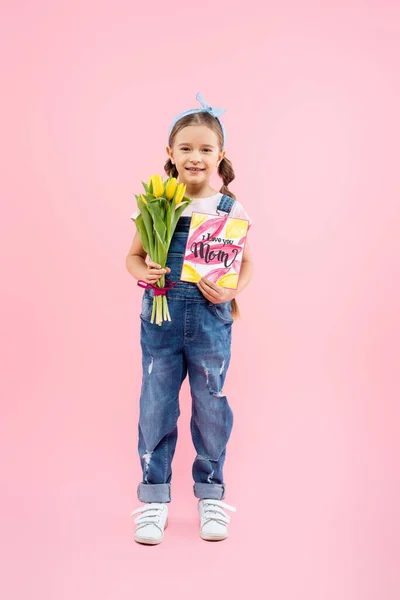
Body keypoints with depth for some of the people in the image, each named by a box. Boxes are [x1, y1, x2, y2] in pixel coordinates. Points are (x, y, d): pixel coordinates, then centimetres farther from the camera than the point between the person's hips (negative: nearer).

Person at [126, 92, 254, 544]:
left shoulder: (230, 209, 0)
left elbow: (246, 264, 6)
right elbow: (133, 255, 8)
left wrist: (231, 290, -12)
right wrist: (141, 272, -13)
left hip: (211, 321, 0)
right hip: (161, 319, 1)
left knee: (211, 406, 9)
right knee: (156, 407, 6)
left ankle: (210, 494, 28)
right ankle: (154, 496, 22)